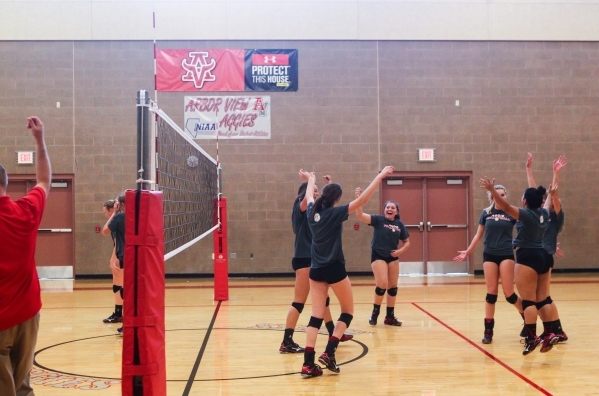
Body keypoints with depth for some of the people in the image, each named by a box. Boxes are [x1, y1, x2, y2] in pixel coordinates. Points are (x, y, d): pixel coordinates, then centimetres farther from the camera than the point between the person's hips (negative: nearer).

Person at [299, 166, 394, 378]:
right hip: (334, 269, -5)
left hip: (316, 270, 6)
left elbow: (309, 197, 27)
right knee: (348, 311, 12)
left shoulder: (312, 211, 3)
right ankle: (329, 352, -2)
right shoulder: (336, 213, -13)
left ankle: (308, 363, -4)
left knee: (316, 315, 4)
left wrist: (311, 179, 46)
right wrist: (380, 176, -13)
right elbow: (363, 199, -17)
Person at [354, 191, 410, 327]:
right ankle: (375, 312, 3)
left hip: (393, 257, 5)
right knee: (382, 284, -18)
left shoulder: (399, 224, 2)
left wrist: (400, 250, -8)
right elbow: (360, 215, -22)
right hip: (378, 256, -5)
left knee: (393, 287, 9)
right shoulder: (378, 219, -8)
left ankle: (390, 316, 21)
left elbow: (407, 242, 12)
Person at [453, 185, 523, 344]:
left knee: (509, 293, -5)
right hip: (489, 256, 2)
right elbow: (479, 235, 13)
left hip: (506, 255, -2)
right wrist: (467, 252, 15)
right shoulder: (486, 213, 5)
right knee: (491, 293, 2)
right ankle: (488, 330, 9)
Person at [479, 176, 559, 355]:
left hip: (527, 257, -8)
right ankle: (549, 334, 11)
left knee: (528, 300, -9)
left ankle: (532, 338, -14)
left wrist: (492, 190, -32)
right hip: (542, 256, 9)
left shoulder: (526, 214, -13)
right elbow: (546, 204, 34)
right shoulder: (544, 213, 10)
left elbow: (506, 207, -27)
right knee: (542, 300, 14)